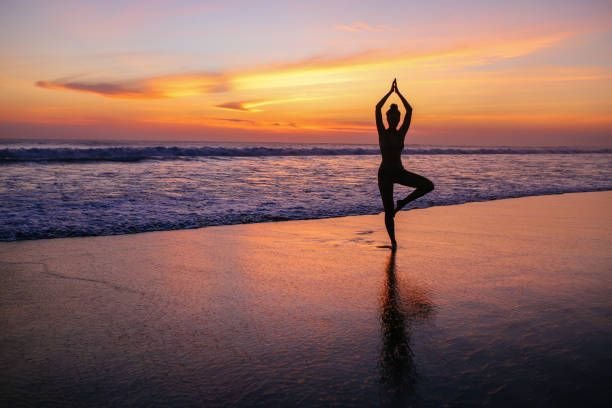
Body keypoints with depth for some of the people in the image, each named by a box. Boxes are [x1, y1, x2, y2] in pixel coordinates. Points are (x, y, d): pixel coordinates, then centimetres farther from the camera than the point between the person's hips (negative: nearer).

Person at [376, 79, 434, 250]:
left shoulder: (401, 133, 4)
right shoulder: (382, 133, -2)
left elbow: (409, 110, -4)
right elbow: (377, 108, -14)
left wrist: (398, 92, -4)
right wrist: (390, 91, -10)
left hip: (399, 172, 3)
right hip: (385, 173, -3)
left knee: (428, 185, -18)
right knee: (388, 211, 0)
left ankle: (402, 203, 1)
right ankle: (393, 241, 18)